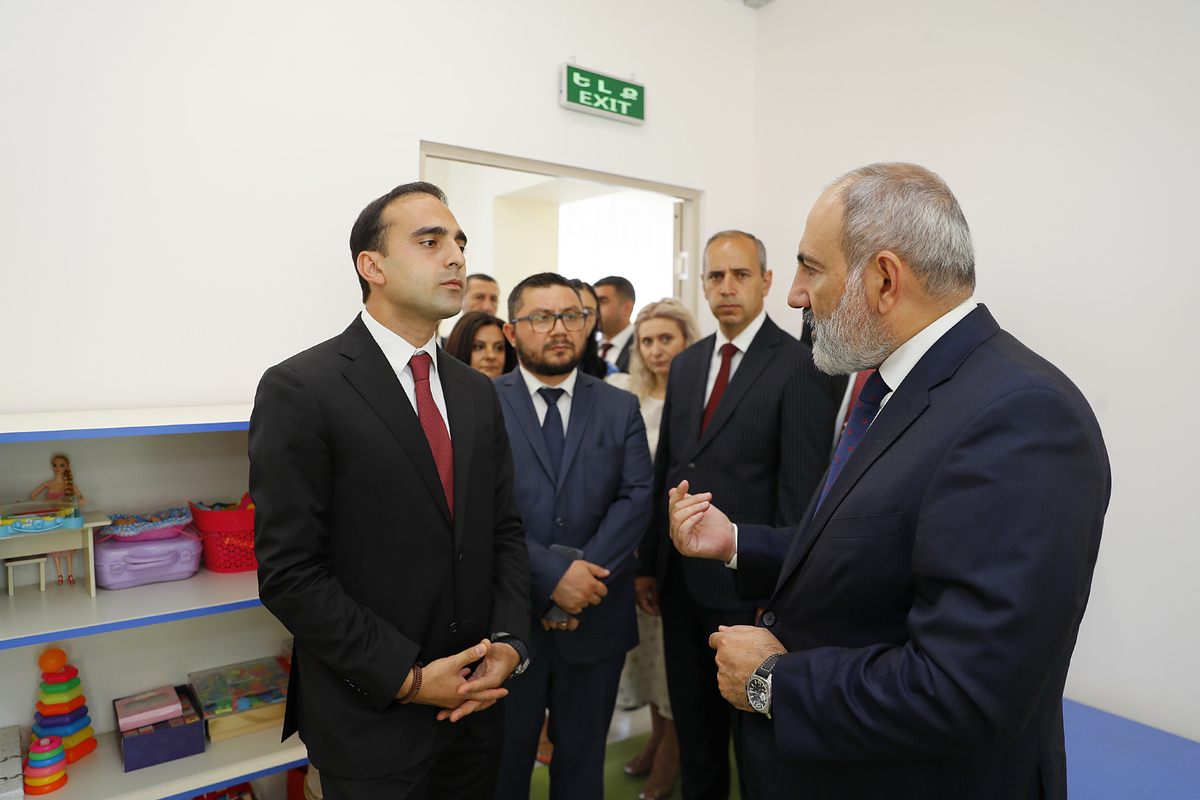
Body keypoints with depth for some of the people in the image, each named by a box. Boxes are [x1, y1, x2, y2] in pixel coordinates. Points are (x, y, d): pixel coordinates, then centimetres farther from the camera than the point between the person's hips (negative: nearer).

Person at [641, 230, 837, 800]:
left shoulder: (798, 368, -11)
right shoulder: (686, 365, 9)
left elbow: (800, 492, -14)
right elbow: (665, 469, 11)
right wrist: (650, 564, 10)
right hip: (680, 578, 6)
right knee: (693, 723, 22)